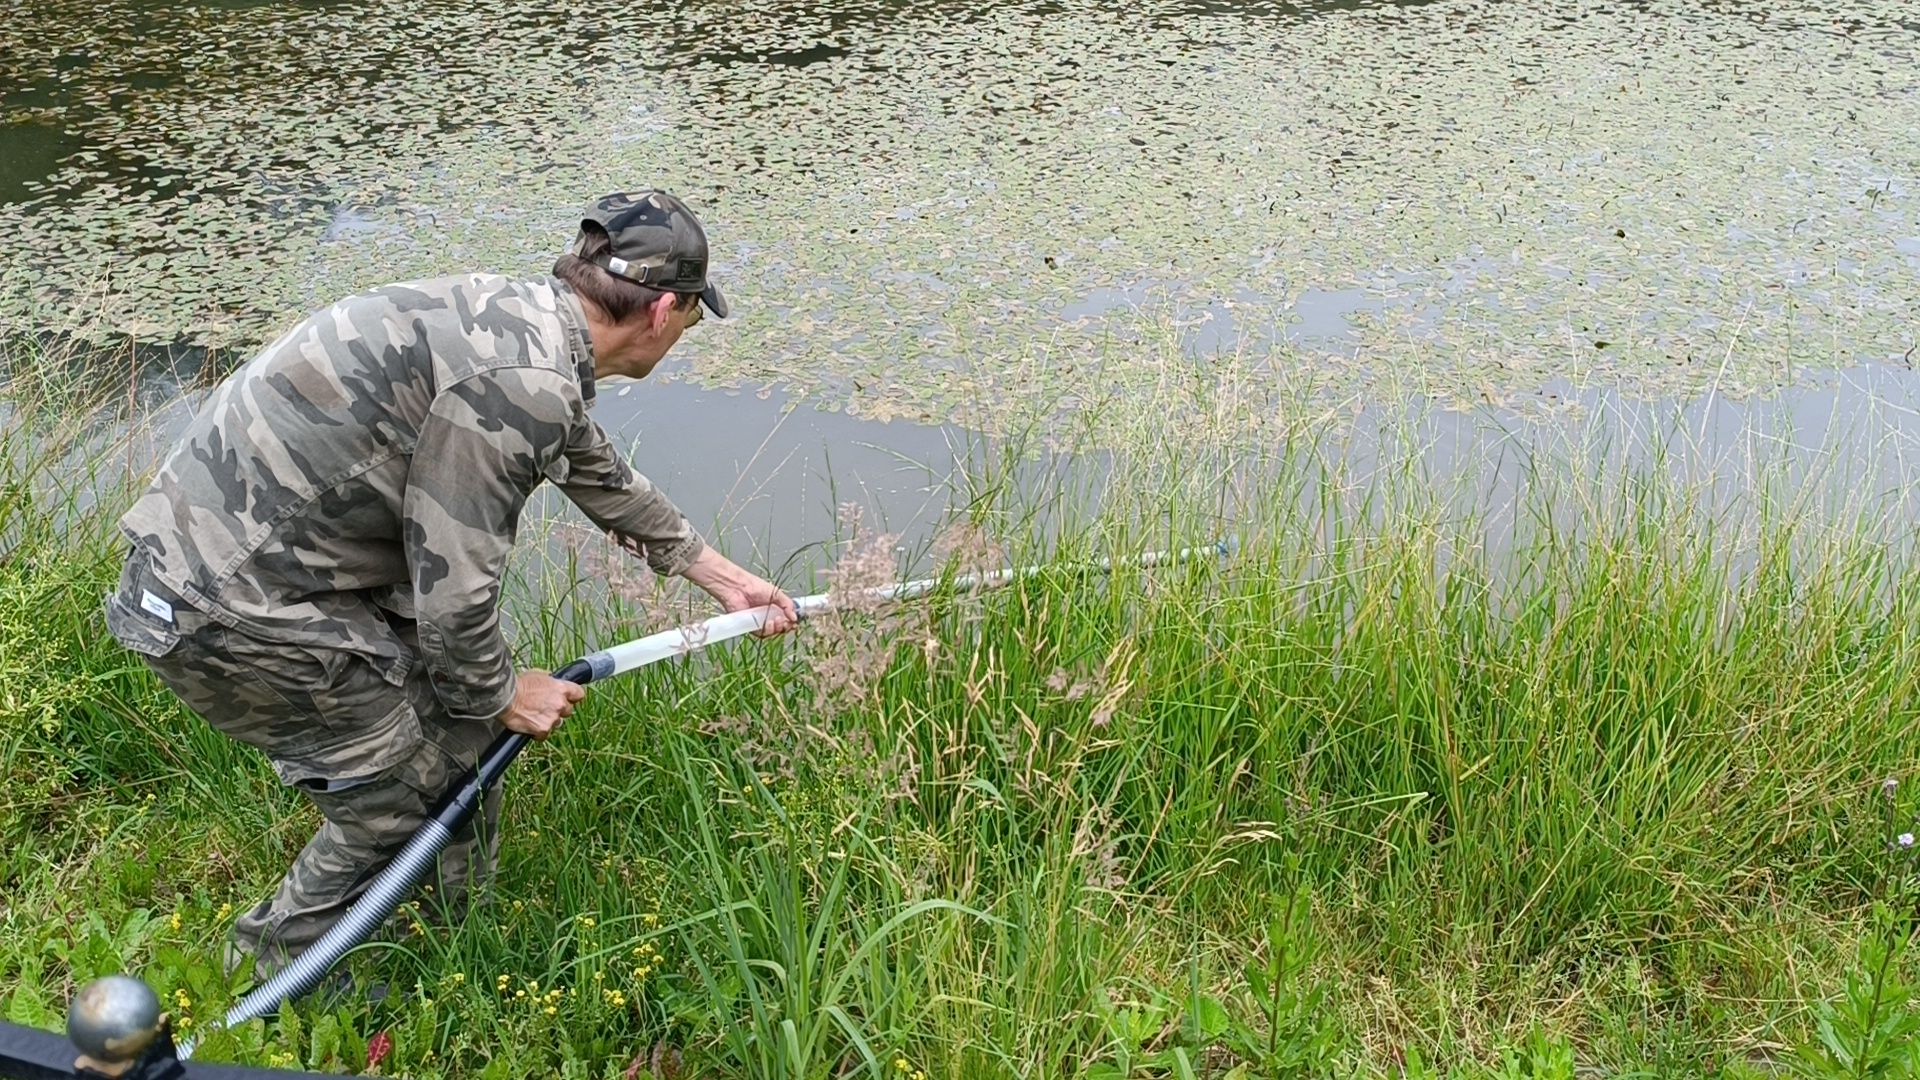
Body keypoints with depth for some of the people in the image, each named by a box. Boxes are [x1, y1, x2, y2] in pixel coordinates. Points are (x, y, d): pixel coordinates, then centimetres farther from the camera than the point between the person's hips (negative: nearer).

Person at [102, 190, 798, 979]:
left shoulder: (523, 314, 8)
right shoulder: (521, 381, -24)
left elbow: (603, 480, 23)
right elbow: (452, 595, -21)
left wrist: (726, 579, 32)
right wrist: (504, 694, -1)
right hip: (231, 612, -10)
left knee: (461, 728, 17)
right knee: (403, 796, 4)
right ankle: (277, 968, 25)